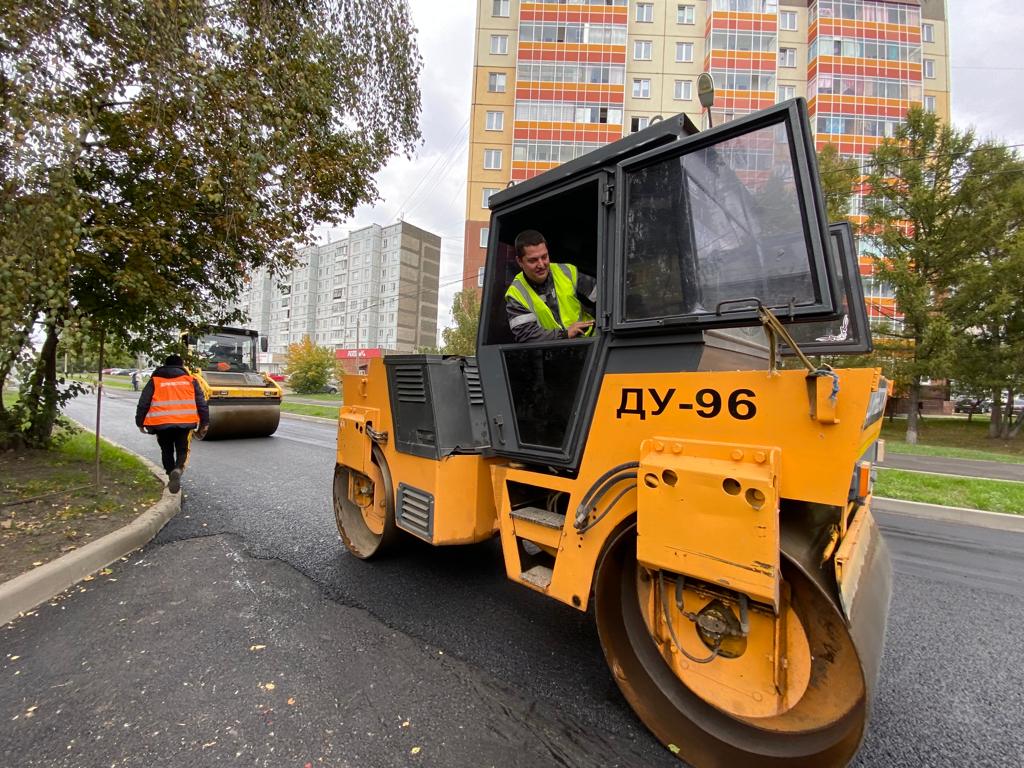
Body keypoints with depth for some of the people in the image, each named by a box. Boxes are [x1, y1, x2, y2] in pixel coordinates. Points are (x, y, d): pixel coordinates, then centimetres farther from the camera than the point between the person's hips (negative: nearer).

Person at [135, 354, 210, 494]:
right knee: (182, 450, 10)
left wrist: (140, 422, 16)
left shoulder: (154, 381, 11)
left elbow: (143, 403, 7)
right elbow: (201, 403, 5)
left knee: (167, 451, 18)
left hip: (161, 423, 1)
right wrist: (204, 423, 8)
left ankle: (172, 477, 16)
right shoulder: (190, 380, 10)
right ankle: (178, 469, -17)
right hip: (184, 422, -1)